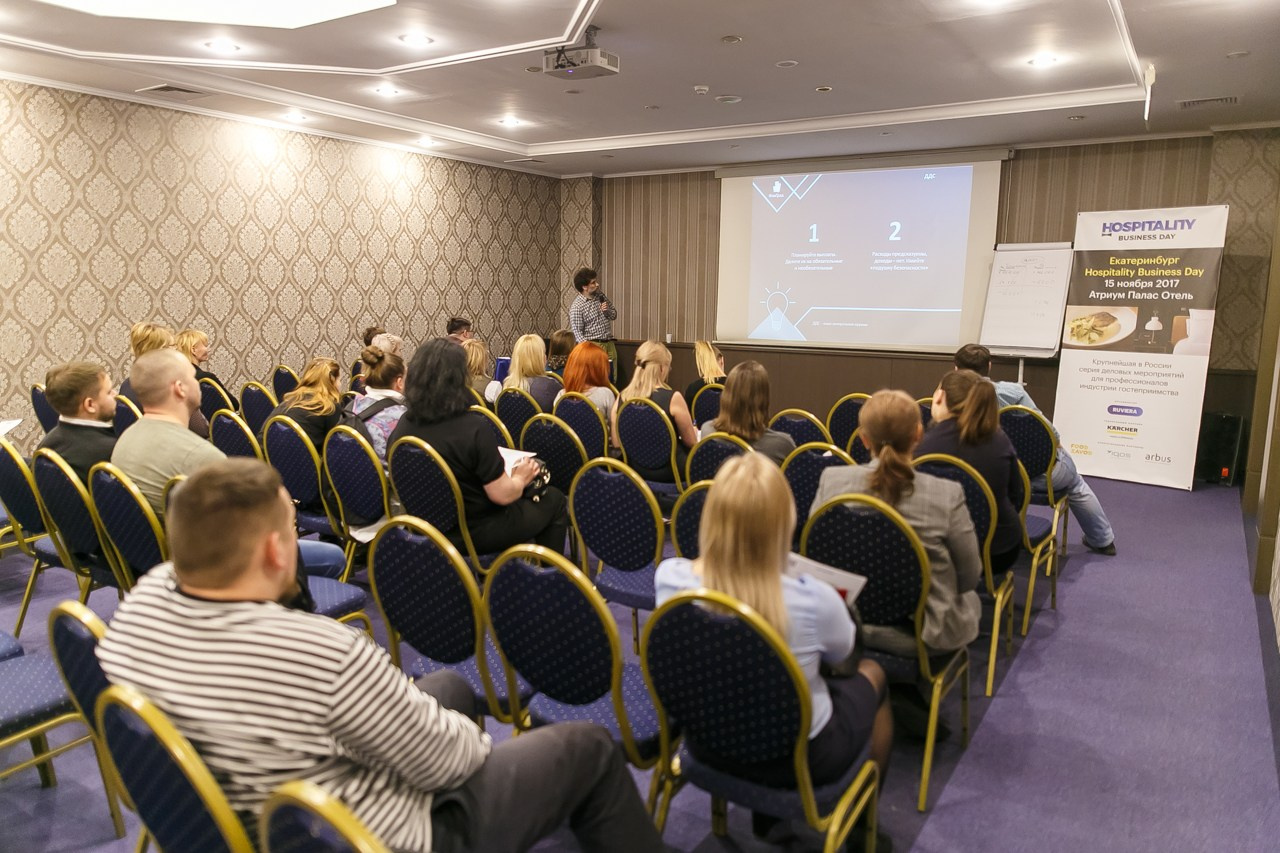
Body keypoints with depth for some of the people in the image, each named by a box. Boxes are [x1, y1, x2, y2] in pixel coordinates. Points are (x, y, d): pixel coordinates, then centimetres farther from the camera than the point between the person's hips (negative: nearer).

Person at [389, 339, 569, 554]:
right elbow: (503, 495, -23)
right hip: (477, 533, -7)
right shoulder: (473, 427, -27)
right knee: (554, 499, 15)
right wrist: (520, 479, -2)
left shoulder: (403, 426, -9)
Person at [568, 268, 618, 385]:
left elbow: (614, 315, 19)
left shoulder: (601, 296, 9)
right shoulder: (576, 306, -12)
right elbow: (577, 332, -14)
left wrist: (607, 311, -4)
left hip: (609, 344, 7)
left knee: (612, 380, 10)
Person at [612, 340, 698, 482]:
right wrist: (694, 432, 15)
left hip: (635, 470, 6)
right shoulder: (672, 398, -19)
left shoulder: (622, 398, -6)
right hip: (668, 471, -6)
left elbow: (617, 443, 2)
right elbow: (691, 442, -8)